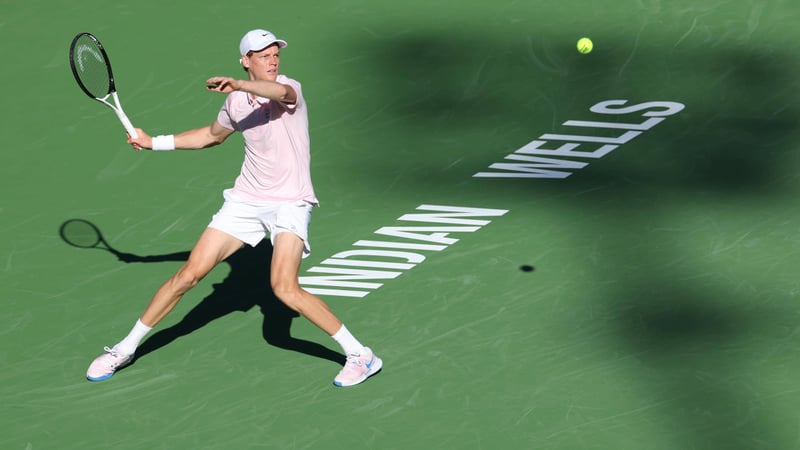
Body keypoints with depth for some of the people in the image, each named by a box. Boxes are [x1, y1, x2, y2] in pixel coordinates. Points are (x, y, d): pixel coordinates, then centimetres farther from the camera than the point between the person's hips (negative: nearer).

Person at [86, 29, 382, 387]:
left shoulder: (290, 88, -12)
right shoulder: (236, 103, 6)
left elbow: (279, 92, -39)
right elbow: (212, 135, 28)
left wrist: (239, 85, -58)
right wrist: (154, 142, 26)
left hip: (289, 203, -5)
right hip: (245, 200, 5)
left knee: (285, 289, -23)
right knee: (189, 273, 2)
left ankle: (360, 355, -10)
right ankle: (125, 349, 16)